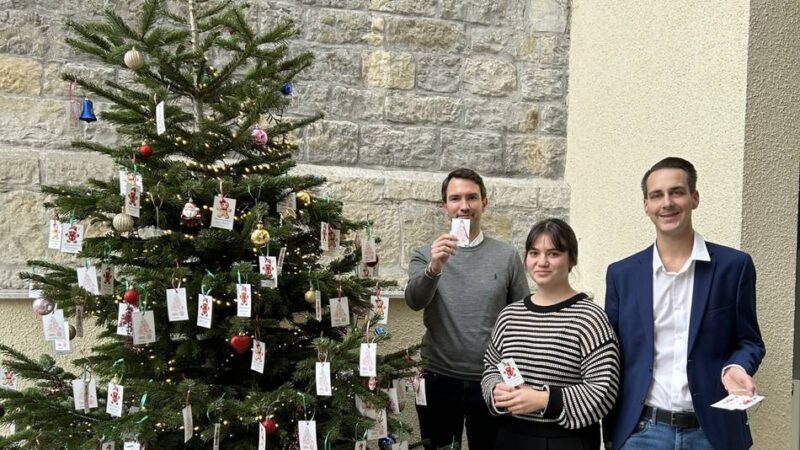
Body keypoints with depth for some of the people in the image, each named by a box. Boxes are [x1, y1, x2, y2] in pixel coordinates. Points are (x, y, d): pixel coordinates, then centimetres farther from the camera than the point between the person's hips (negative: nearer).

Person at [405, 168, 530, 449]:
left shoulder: (507, 256, 0)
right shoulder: (426, 255, -1)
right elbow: (414, 301, -19)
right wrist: (434, 268, -37)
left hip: (491, 381, 0)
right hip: (438, 380, 0)